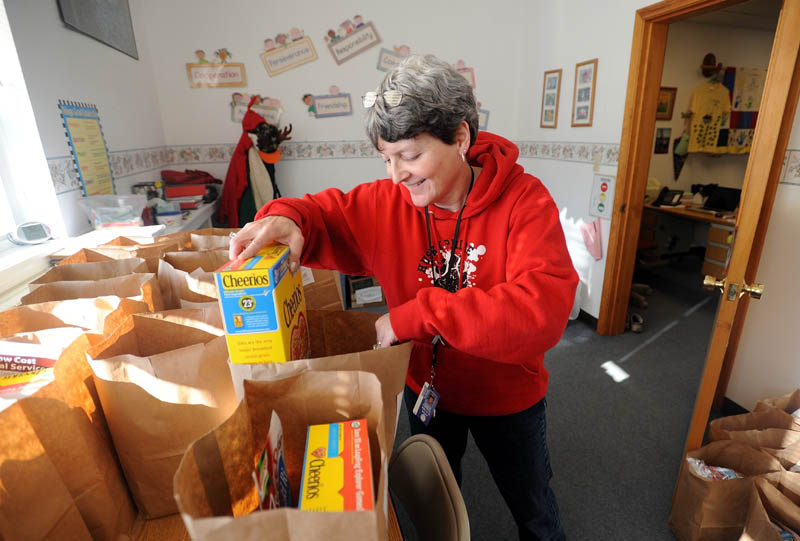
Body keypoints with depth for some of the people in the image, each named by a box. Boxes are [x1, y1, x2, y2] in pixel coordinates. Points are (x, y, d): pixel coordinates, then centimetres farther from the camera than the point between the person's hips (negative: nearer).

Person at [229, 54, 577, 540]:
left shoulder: (524, 200, -26)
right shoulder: (388, 202, -15)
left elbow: (546, 307, -37)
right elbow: (325, 216, -4)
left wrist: (418, 314, -38)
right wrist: (286, 219, -29)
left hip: (506, 396, -2)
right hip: (426, 389, 3)